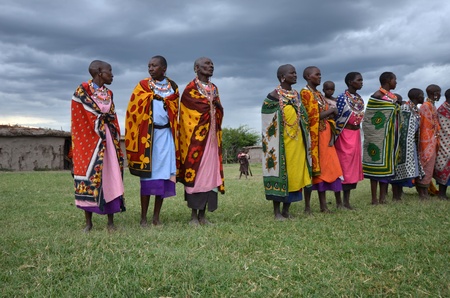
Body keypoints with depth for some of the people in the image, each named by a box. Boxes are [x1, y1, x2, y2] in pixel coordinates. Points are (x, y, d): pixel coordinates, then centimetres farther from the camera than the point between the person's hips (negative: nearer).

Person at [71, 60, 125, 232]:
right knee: (89, 176, -3)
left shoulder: (108, 94, 16)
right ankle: (88, 223, 6)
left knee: (110, 178, 0)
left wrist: (116, 140, 8)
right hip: (89, 139, -5)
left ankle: (111, 222, 4)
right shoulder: (82, 90, -2)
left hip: (107, 139, 5)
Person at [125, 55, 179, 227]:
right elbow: (132, 112, 0)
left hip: (165, 134, 2)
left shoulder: (172, 87, 9)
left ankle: (156, 216, 10)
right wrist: (135, 138, -7)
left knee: (163, 174, 1)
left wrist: (175, 135, 9)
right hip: (147, 135, -2)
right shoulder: (142, 86, 2)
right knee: (147, 174, -3)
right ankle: (143, 217, 4)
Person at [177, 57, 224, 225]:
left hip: (211, 137, 6)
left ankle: (202, 215, 9)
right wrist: (212, 103, -6)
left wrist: (214, 105, -4)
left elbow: (219, 111, 14)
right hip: (196, 137, -6)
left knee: (210, 172, 3)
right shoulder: (190, 89, -2)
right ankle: (194, 216, 0)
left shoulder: (214, 88, 18)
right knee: (195, 172, -7)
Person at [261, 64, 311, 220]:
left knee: (294, 172, 6)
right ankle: (277, 211, 5)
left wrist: (303, 135, 12)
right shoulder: (274, 95, -6)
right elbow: (268, 117, -6)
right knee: (280, 171, -4)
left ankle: (286, 210, 16)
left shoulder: (296, 94, 13)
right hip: (281, 140, -6)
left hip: (296, 139, 6)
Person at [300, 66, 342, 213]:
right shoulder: (305, 93, -7)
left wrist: (331, 136, 0)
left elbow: (327, 115, 14)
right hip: (314, 136, -8)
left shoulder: (319, 94, 19)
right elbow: (313, 116, -16)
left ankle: (323, 205, 10)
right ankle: (307, 206, 0)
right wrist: (331, 111, -2)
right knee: (312, 169, -6)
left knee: (324, 168, 6)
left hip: (325, 135, 8)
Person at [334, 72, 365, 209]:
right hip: (344, 135, -7)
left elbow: (360, 117, 16)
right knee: (342, 166, -3)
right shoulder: (342, 97, -11)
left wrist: (357, 134, 13)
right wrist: (335, 137, -14)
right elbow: (337, 118, -13)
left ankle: (347, 201, 14)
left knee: (353, 165, 7)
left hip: (356, 134, 7)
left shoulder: (360, 99, 11)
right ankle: (339, 201, 4)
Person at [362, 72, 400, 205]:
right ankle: (374, 198, -2)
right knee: (377, 163, -6)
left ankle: (383, 197, 14)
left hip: (390, 136, 9)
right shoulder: (377, 95, -10)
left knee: (387, 163, 9)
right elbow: (370, 119, -14)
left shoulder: (392, 96, 16)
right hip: (379, 136, -9)